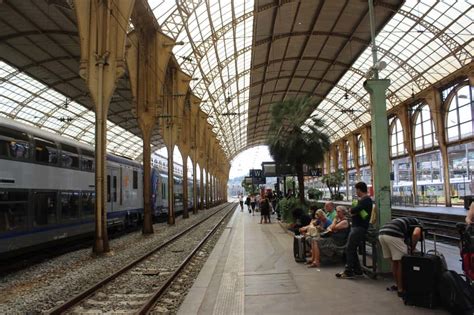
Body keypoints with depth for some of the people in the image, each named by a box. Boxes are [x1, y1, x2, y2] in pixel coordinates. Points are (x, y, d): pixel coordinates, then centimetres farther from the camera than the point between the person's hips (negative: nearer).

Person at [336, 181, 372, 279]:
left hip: (359, 228, -10)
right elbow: (353, 211, 14)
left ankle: (348, 272, -4)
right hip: (356, 226, 10)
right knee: (352, 249, 13)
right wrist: (353, 211, -8)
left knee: (349, 249, -8)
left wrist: (352, 210, -7)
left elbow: (353, 210, -29)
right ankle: (357, 270, 20)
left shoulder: (366, 200, -15)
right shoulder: (363, 199, 18)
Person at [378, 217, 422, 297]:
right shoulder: (418, 224, 19)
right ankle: (401, 290, 15)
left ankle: (398, 285, 36)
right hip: (393, 235, -8)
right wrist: (413, 247, 7)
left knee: (394, 261, 24)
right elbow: (416, 234, -9)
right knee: (401, 262, 8)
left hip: (381, 234, 8)